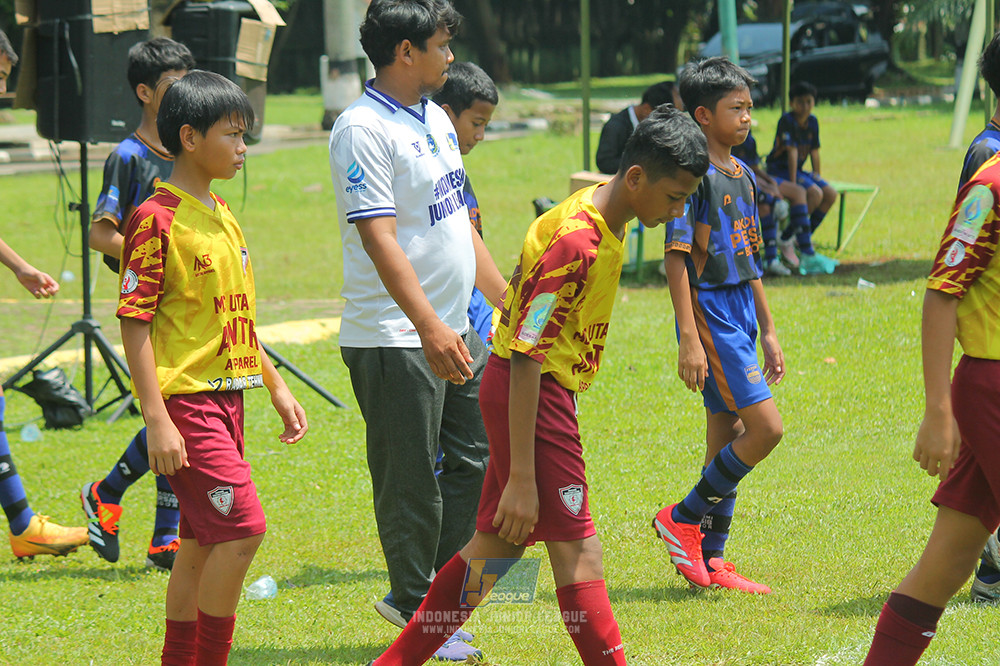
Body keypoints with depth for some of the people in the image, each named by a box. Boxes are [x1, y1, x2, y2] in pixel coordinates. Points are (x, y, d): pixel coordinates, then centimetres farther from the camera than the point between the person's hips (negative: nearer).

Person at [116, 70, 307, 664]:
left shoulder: (223, 216, 15)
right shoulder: (157, 219, -12)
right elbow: (134, 323, -14)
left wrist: (277, 387, 20)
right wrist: (157, 419, -19)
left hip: (227, 396, 9)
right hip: (186, 399, -9)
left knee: (204, 543, 10)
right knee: (243, 528, -16)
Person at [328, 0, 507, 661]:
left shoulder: (435, 119, 13)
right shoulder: (363, 129, -15)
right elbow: (378, 238, -24)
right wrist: (429, 327, -32)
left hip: (455, 332, 9)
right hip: (395, 340, -9)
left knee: (483, 455, 12)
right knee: (411, 485, -1)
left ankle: (421, 591, 22)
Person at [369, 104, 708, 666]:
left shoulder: (606, 221, 6)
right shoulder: (575, 242, -24)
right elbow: (526, 359, -25)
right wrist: (522, 478, -25)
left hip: (547, 389, 10)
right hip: (533, 393, -10)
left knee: (499, 541, 12)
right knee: (577, 549, -5)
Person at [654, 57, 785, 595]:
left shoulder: (743, 177, 14)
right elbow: (676, 257, -16)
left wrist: (767, 331, 20)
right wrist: (689, 338, -21)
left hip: (740, 319, 9)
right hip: (709, 316, -9)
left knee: (727, 439, 9)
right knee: (764, 428, -14)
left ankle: (709, 558, 15)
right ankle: (683, 519, -2)